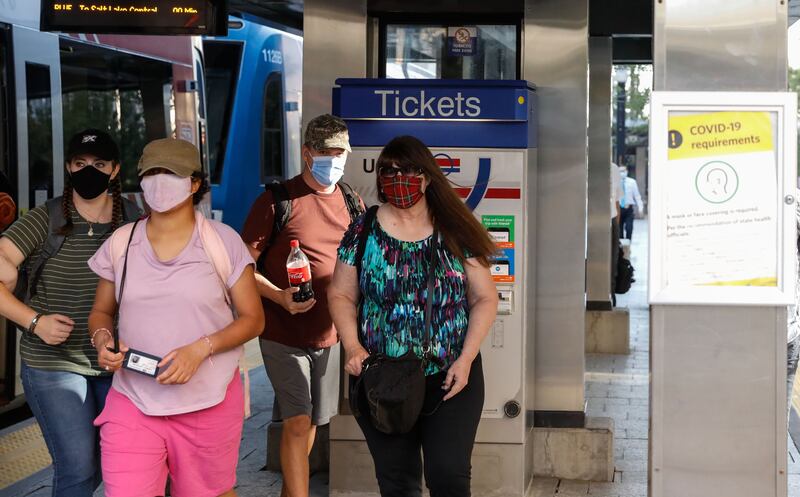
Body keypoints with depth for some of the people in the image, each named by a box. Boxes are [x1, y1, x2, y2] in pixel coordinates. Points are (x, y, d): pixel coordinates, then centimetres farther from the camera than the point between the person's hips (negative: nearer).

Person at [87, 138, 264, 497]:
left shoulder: (223, 242, -3)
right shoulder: (121, 243, 5)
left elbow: (252, 318, -1)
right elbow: (101, 312, 16)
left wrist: (200, 349, -17)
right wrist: (103, 339, -8)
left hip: (209, 404, -1)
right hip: (133, 400, 2)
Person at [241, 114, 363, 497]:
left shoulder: (351, 203, 7)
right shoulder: (277, 201, -10)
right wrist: (280, 296, -25)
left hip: (329, 333, 6)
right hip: (284, 334, -6)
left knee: (312, 422, 15)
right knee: (297, 422, -12)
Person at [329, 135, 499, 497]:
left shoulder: (454, 233, -1)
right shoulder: (364, 232, 2)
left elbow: (485, 298, 1)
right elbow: (341, 295, 7)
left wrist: (466, 359, -9)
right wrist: (352, 347, -9)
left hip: (450, 379, -1)